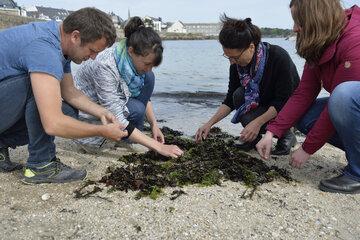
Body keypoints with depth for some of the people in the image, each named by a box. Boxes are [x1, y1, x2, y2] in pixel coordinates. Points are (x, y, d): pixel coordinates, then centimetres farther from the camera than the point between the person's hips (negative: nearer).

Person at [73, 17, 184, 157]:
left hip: (112, 104, 7)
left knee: (148, 78, -11)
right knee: (136, 109, -30)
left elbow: (143, 95, 2)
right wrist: (157, 146, -34)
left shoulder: (133, 58, -14)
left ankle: (134, 135, -2)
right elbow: (116, 120, -36)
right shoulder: (105, 66, -36)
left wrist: (154, 125, -8)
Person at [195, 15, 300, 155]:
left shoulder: (279, 57, -29)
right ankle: (255, 137, -2)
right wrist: (210, 123, -15)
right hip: (262, 105, 5)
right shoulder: (237, 65, -13)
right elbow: (230, 100, -6)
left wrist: (257, 122, -37)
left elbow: (283, 101, -27)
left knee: (248, 119, -29)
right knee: (239, 95, -23)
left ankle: (287, 135, -1)